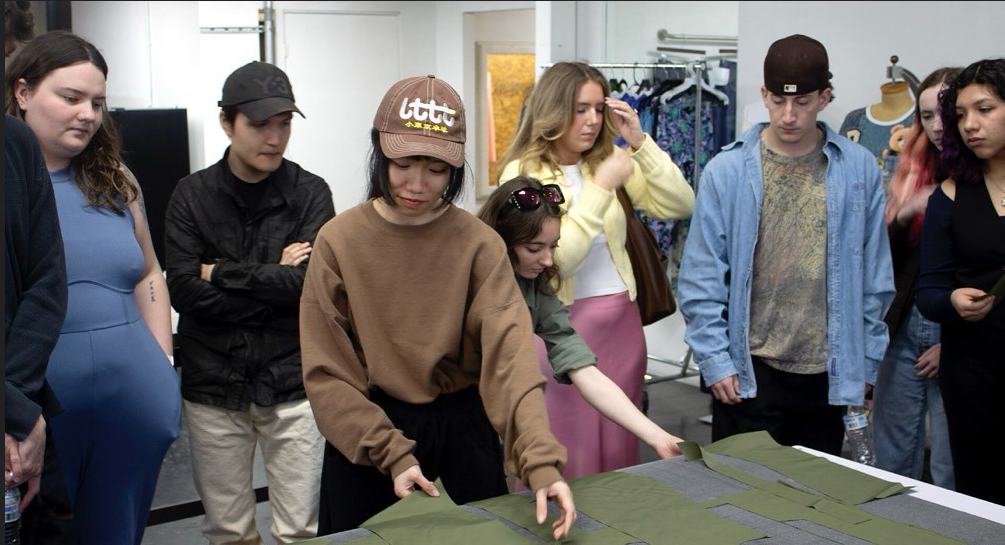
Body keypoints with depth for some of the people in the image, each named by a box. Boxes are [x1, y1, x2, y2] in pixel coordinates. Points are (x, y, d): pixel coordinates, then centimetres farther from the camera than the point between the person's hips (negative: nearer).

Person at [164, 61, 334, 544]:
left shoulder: (310, 193, -1)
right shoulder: (193, 195, 2)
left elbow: (310, 283, -14)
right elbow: (183, 290, -9)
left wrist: (221, 272, -9)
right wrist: (274, 279, -10)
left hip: (291, 382, -1)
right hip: (213, 385, 1)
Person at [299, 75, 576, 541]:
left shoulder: (479, 244, -9)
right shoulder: (338, 240, -9)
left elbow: (510, 352, -20)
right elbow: (326, 369, -9)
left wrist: (541, 461, -32)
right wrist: (392, 454, -18)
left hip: (463, 423, 1)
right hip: (367, 425, 0)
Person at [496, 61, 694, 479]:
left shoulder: (609, 159, 7)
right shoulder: (522, 173, -8)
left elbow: (680, 206, 0)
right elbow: (555, 260, -19)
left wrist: (640, 142, -8)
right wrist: (601, 188, -19)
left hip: (620, 320, 5)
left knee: (619, 458, 14)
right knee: (564, 462, 4)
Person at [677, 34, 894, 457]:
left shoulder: (859, 169, 0)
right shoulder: (727, 171, -5)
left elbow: (875, 276, 5)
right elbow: (701, 279, -4)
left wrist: (866, 360, 5)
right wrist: (715, 361, -8)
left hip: (828, 374, 2)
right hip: (749, 372, -2)